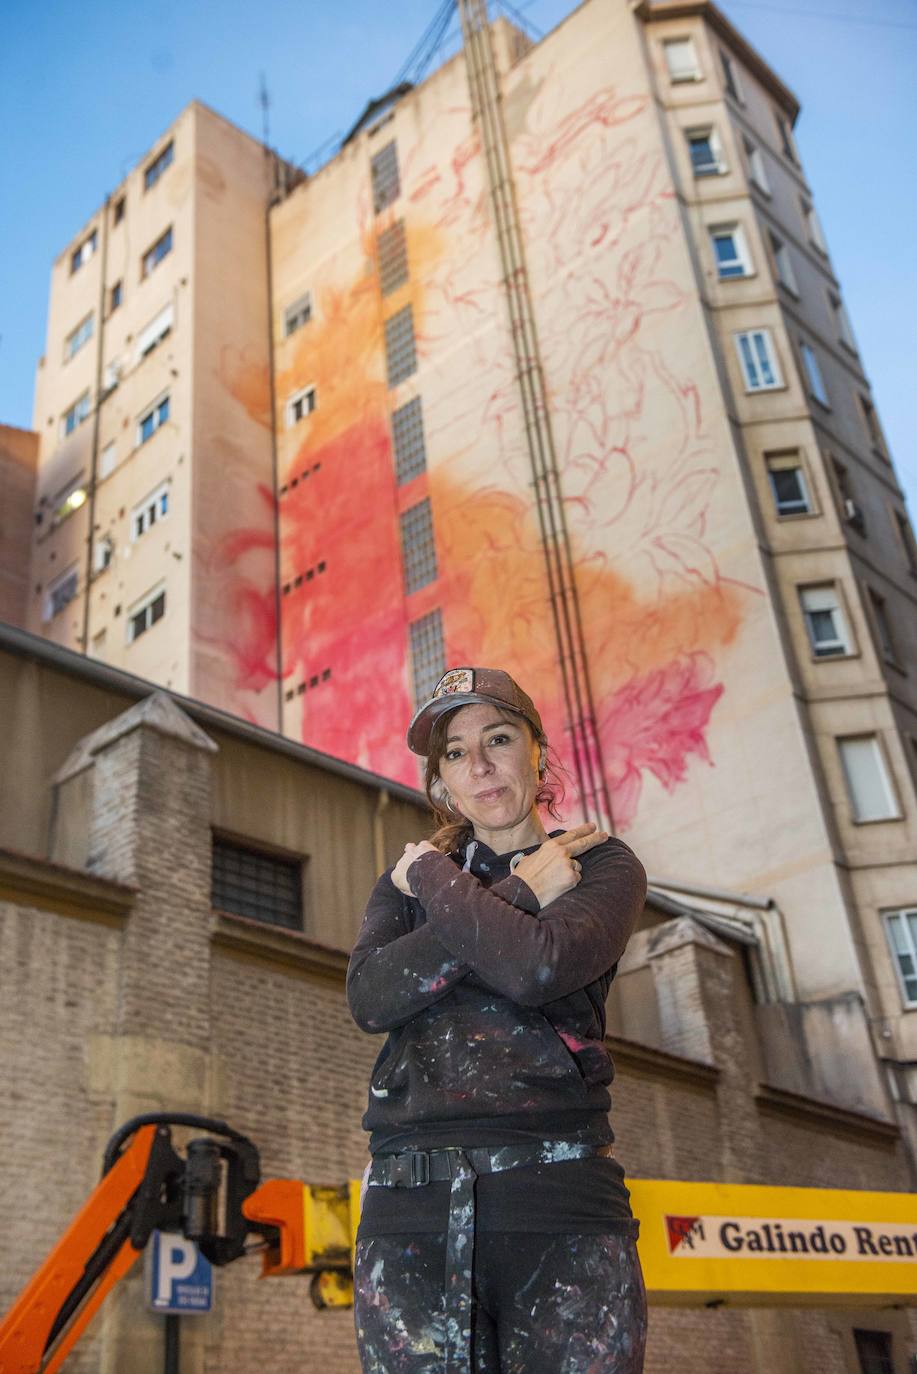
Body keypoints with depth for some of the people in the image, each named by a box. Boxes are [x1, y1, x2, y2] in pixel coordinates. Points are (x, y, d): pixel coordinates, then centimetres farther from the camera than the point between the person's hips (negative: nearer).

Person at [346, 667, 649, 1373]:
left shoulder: (603, 863, 8)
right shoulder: (408, 879, 19)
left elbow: (537, 966, -14)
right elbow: (369, 996, -2)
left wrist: (434, 878, 1)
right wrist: (518, 895, -5)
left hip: (556, 1186, -2)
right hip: (410, 1202, 3)